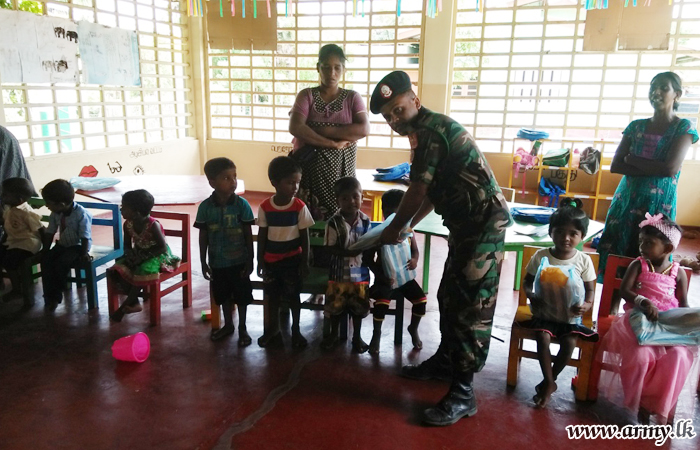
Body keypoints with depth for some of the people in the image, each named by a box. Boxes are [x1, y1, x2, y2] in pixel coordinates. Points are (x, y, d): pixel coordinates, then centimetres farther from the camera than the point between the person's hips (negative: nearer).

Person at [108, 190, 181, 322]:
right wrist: (130, 254, -15)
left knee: (143, 271, -35)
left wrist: (144, 256, -27)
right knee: (117, 269, -17)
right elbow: (127, 244, 7)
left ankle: (125, 306, -15)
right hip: (139, 255, 7)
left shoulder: (153, 225, -24)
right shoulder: (128, 224, -5)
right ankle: (134, 303, -11)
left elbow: (163, 247, -21)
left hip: (158, 255, -7)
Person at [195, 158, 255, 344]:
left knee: (241, 296, 12)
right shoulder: (205, 207, -10)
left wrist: (250, 261, -6)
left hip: (239, 261, -2)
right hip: (218, 262, 2)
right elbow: (203, 236, -1)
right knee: (224, 296, 19)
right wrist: (203, 262, 1)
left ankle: (242, 328, 31)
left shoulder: (242, 204, -13)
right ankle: (228, 325, 40)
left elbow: (249, 235, -7)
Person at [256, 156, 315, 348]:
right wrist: (260, 262, 1)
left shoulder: (300, 207, -12)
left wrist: (305, 262, -5)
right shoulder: (265, 207, -9)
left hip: (292, 260, -2)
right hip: (271, 260, 2)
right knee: (273, 296, 15)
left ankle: (296, 330, 26)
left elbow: (304, 237, -5)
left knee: (293, 296, 9)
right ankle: (274, 329, 33)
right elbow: (262, 236, 0)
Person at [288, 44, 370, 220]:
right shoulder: (307, 95, 4)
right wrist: (332, 144, -17)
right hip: (309, 167, 0)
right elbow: (295, 128, -12)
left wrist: (322, 130, -14)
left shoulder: (352, 98, 5)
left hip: (341, 169, 0)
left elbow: (363, 129, -11)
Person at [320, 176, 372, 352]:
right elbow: (330, 248, -14)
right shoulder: (334, 222, -14)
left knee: (358, 306, 14)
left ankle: (357, 336, 34)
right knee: (335, 305, 13)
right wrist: (349, 252, -26)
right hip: (339, 272, -2)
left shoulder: (365, 221, -6)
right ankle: (333, 334, 35)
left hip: (360, 271, 2)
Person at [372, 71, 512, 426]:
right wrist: (407, 225, 23)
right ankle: (445, 361, 35)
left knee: (470, 305, -7)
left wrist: (394, 229, 0)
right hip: (467, 222, 10)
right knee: (449, 297, 18)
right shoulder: (427, 131, 18)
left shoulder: (430, 128, -14)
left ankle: (463, 394, 1)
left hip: (484, 221, -10)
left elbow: (417, 191, -13)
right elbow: (431, 192, 23)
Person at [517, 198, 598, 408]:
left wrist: (587, 305, -19)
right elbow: (527, 283, 1)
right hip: (544, 311, 0)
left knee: (569, 342, -22)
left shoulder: (583, 260, -4)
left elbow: (590, 289, 2)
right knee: (543, 337, -25)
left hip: (571, 314, 0)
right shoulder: (541, 256, -6)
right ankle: (550, 382, -6)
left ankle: (548, 381, 2)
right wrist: (533, 296, -21)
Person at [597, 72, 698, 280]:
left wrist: (632, 159, -5)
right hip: (626, 200, 4)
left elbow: (670, 169, -15)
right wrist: (653, 169, -11)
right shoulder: (636, 126, 9)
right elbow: (615, 166, 0)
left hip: (659, 204, -3)